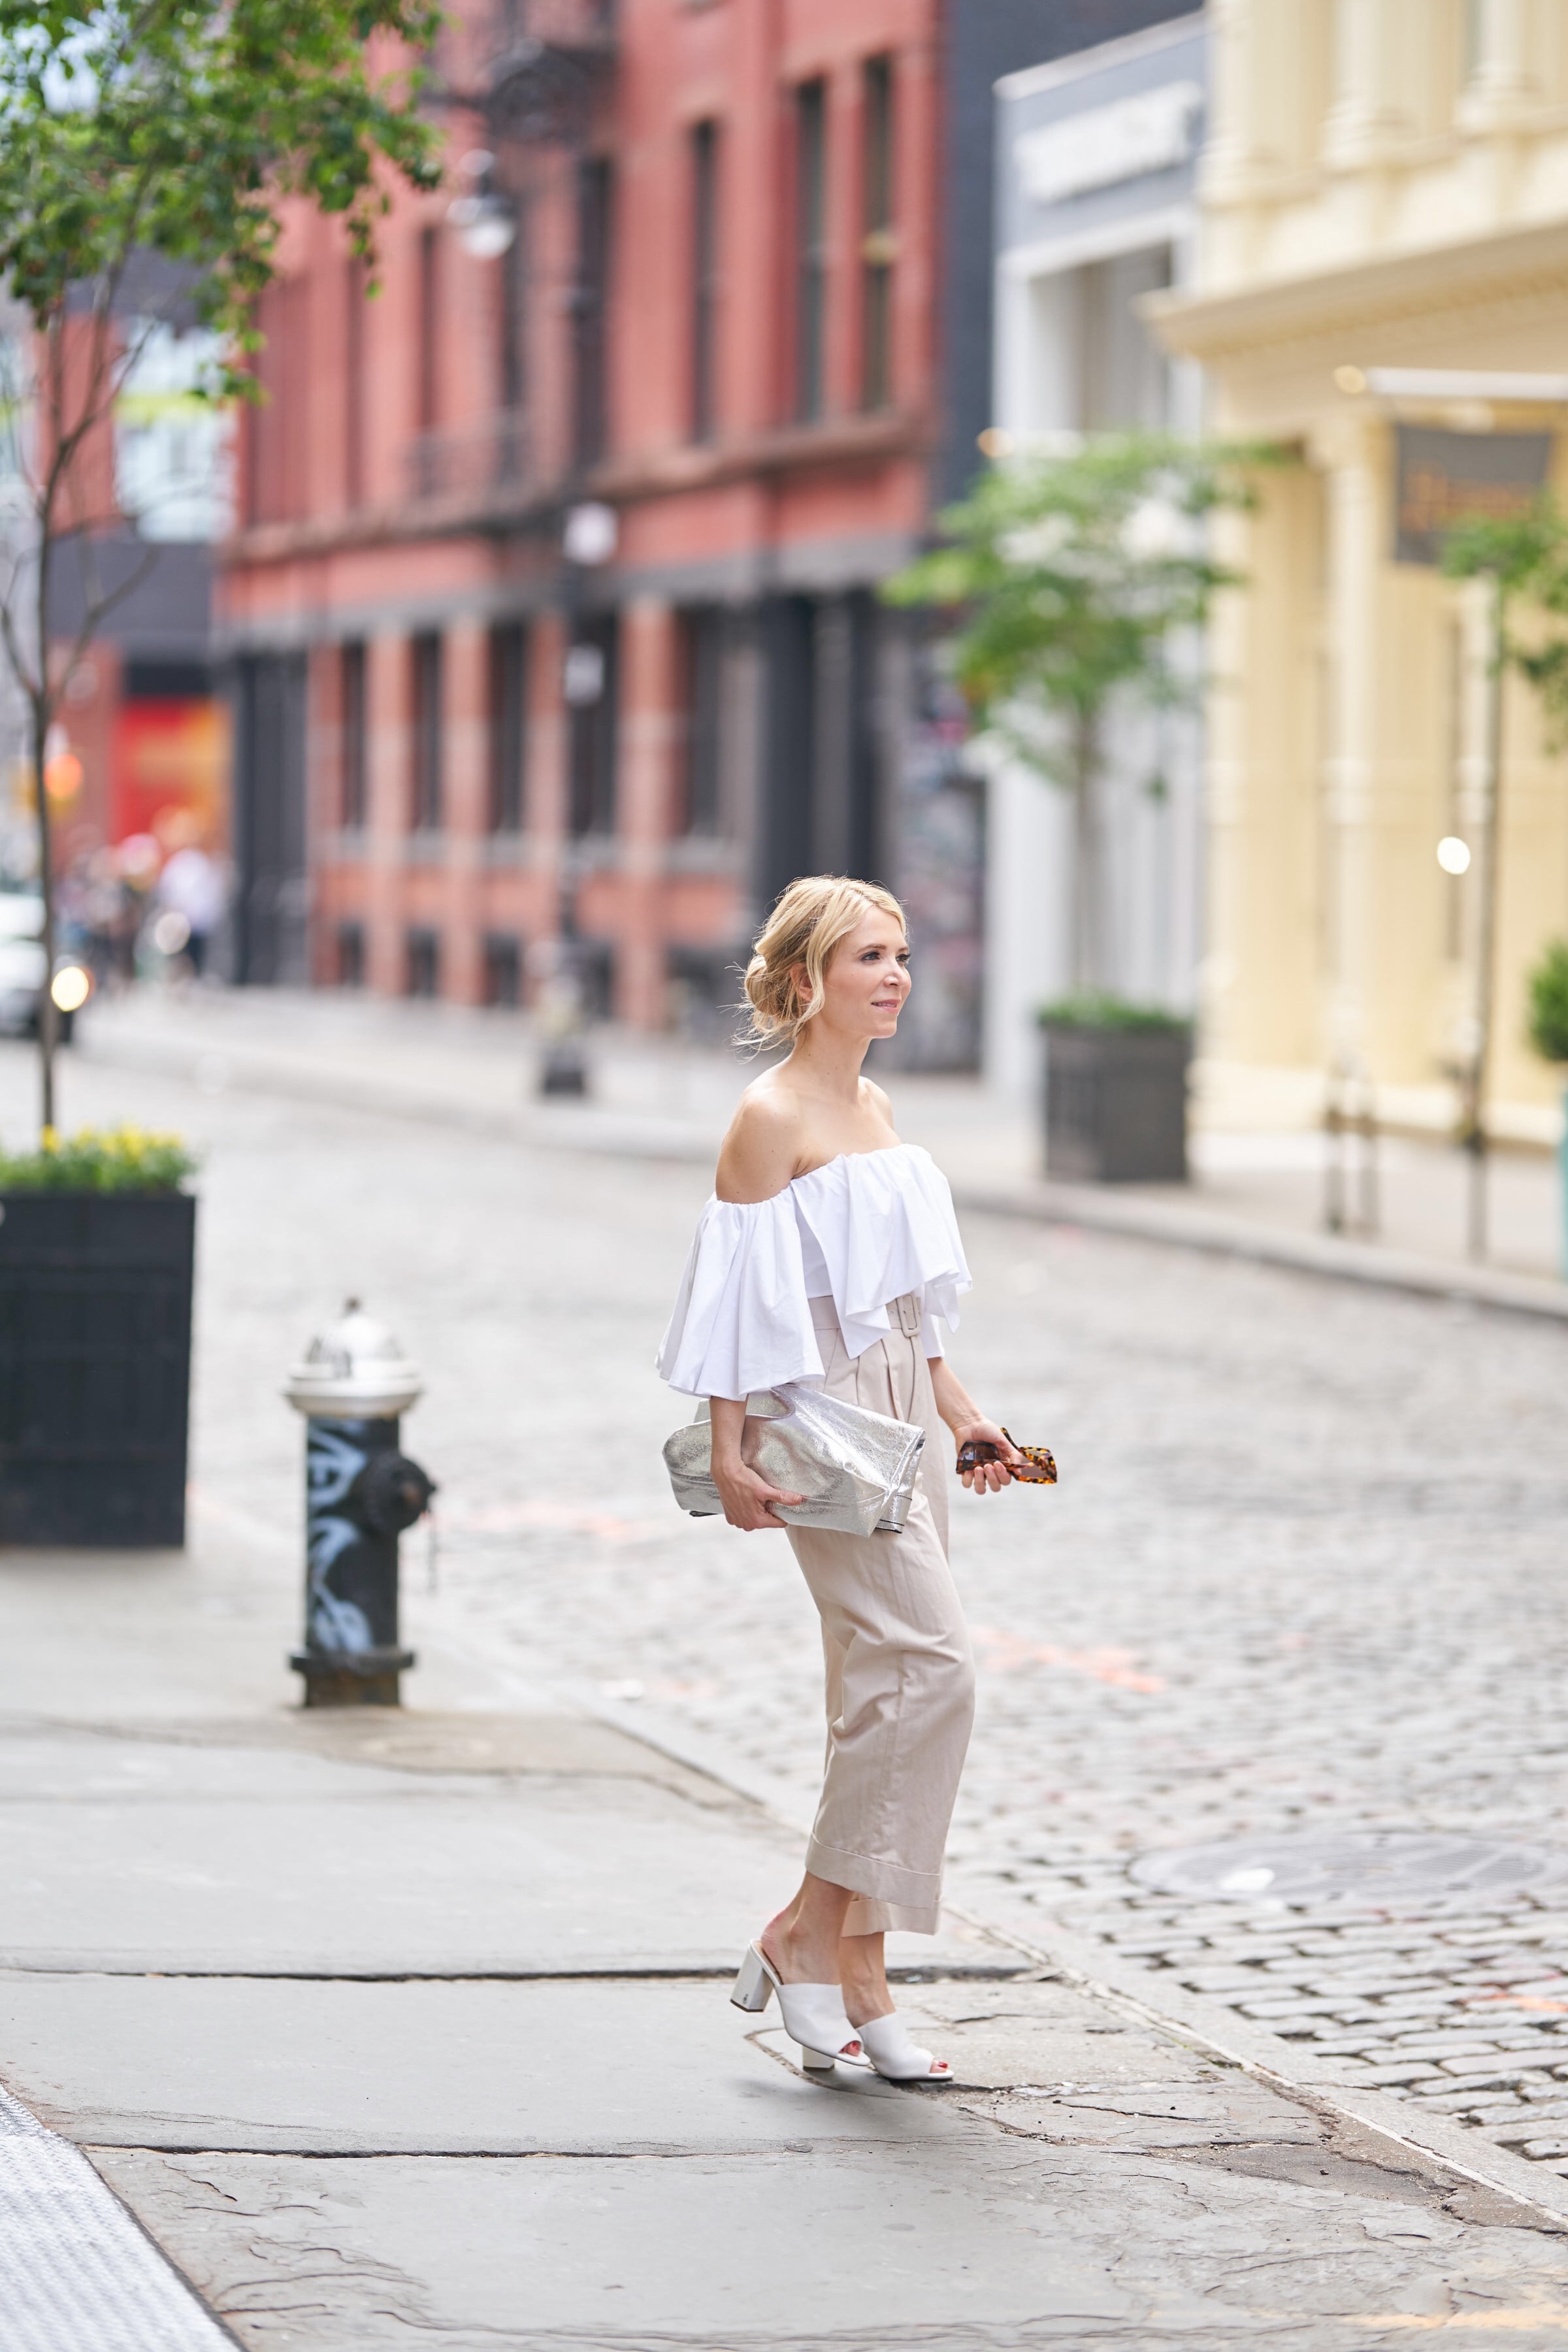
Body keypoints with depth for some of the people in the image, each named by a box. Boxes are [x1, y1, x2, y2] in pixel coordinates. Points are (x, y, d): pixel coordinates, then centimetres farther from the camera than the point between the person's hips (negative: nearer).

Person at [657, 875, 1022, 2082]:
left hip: (900, 1418, 9)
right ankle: (815, 1939, -7)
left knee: (887, 1687, 6)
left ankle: (847, 1967, 10)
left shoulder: (876, 1108, 16)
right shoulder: (772, 1117, -9)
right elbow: (741, 1298, -12)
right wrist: (730, 1456, -17)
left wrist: (958, 1410, 21)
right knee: (928, 1666, -16)